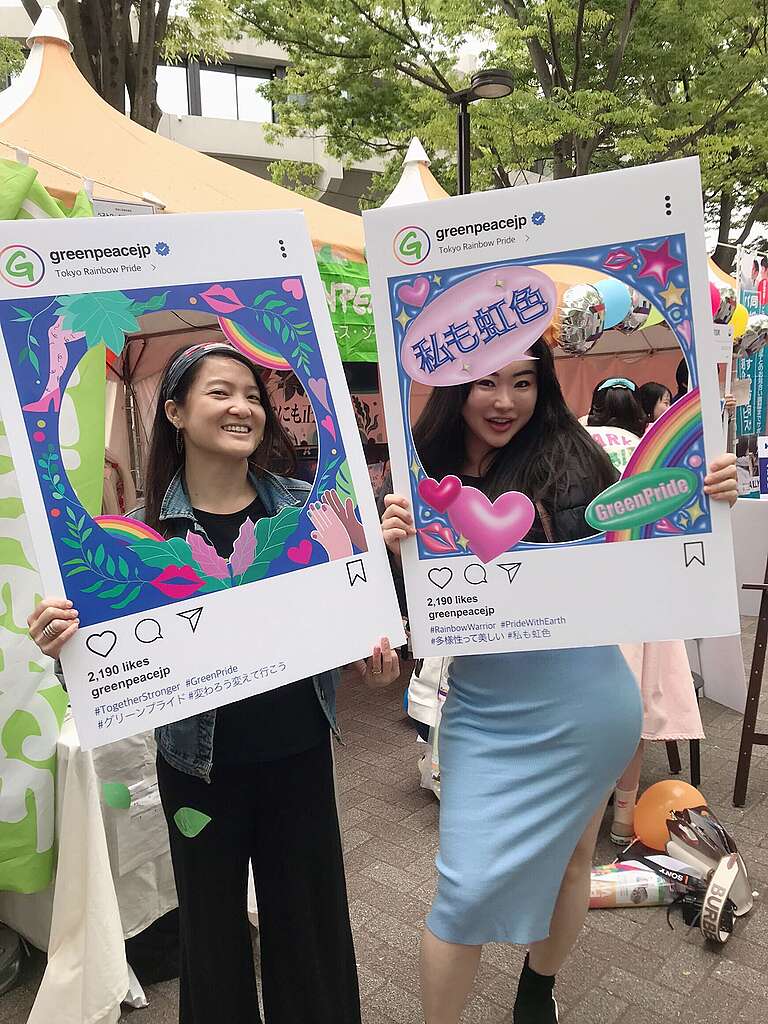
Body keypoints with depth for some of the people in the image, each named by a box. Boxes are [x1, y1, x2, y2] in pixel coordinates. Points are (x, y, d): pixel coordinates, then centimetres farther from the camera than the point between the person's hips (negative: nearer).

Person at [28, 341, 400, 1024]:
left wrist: (372, 647, -13)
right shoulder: (143, 529, -9)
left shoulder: (307, 504, -5)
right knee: (213, 923, 18)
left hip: (300, 748, 1)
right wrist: (65, 643, -24)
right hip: (201, 761, -1)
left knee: (311, 916, 18)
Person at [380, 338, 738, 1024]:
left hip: (585, 706, 0)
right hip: (486, 713, 1)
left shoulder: (567, 458, -9)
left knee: (568, 861, 19)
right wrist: (401, 550, -21)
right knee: (470, 886, 3)